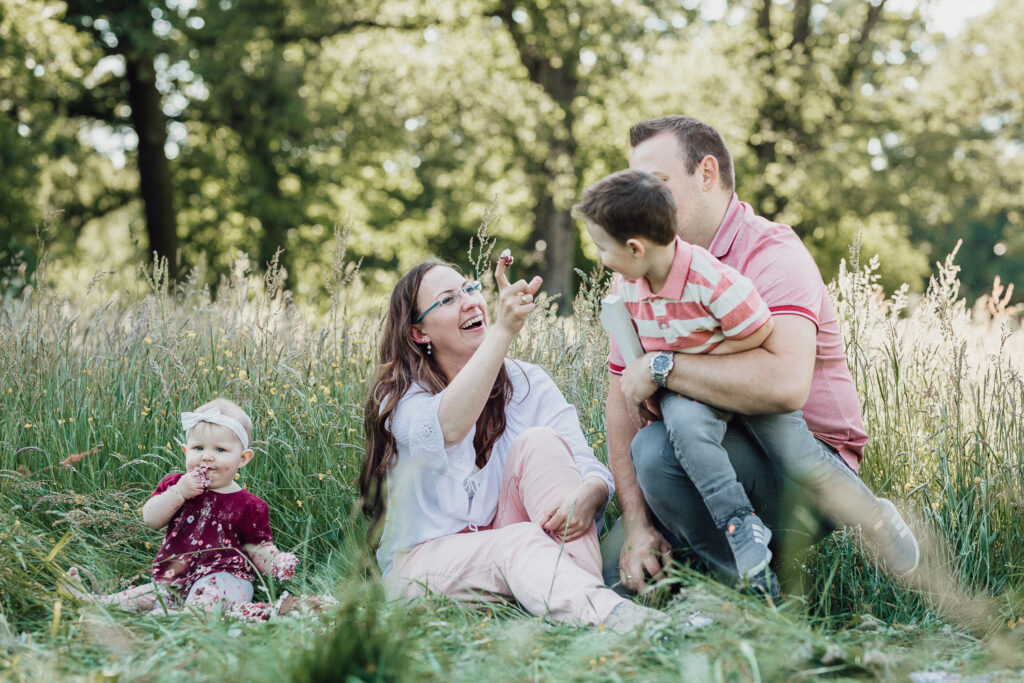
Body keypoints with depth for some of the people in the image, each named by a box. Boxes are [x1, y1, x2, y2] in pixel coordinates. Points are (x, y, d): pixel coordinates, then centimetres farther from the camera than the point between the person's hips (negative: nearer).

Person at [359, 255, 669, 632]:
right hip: (427, 556, -3)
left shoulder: (527, 383, 5)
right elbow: (444, 429, -32)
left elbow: (592, 468, -6)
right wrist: (503, 331, -43)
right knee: (519, 543, -34)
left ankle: (592, 590, -39)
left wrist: (588, 494, -33)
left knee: (537, 442, -21)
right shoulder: (399, 395, -6)